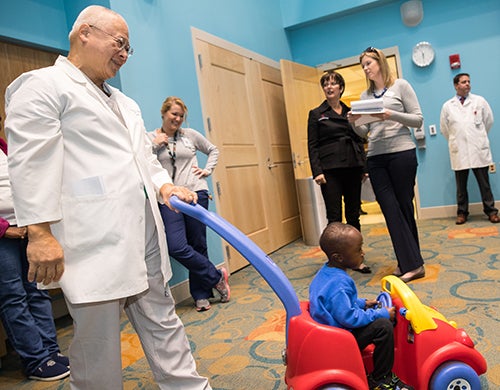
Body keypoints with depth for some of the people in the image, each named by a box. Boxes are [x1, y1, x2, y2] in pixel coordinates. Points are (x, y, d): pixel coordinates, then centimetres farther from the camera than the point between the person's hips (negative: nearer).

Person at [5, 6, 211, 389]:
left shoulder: (124, 102, 24)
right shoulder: (42, 85, -1)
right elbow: (32, 162, -11)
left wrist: (164, 184, 5)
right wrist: (41, 233, -17)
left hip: (144, 229, 8)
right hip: (96, 236, -8)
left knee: (162, 318, 14)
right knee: (98, 336, 2)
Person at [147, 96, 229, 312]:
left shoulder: (190, 134, 10)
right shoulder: (150, 137, 7)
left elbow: (213, 150, 23)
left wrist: (207, 170, 10)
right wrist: (154, 145, -6)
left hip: (196, 193, 1)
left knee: (198, 245, 4)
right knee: (176, 247, -13)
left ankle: (201, 295, 20)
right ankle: (216, 277, 6)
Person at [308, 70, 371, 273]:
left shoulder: (351, 111, 16)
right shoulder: (316, 114, 6)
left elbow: (359, 140, 17)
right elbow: (312, 146, -1)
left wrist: (364, 166, 9)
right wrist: (317, 171, -12)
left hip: (352, 168, 4)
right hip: (330, 170, -3)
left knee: (354, 215, 8)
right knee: (334, 217, -3)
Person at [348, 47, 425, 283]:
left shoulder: (400, 86, 5)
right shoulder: (365, 95, 16)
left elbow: (418, 120, -1)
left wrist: (391, 115, -16)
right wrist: (354, 123, -6)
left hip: (401, 153, -4)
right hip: (375, 158, 4)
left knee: (403, 206, 0)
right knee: (390, 209, -3)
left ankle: (410, 262, 9)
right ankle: (411, 262, 3)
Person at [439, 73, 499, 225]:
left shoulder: (480, 101, 5)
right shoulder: (447, 106, 5)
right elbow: (444, 128, 12)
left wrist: (479, 137, 17)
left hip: (479, 150, 0)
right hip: (459, 152, 0)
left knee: (484, 183, 4)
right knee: (461, 185, 5)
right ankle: (462, 212, 14)